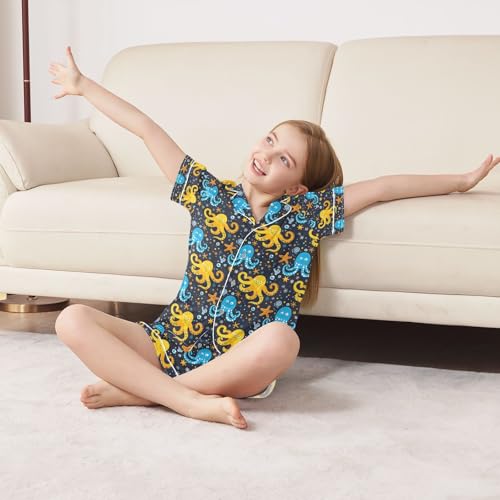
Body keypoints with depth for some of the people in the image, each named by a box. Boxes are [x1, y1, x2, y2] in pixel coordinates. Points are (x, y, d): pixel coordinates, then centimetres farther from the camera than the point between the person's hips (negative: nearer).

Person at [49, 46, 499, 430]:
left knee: (281, 340, -38)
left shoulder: (308, 211, 3)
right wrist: (83, 85, 17)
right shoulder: (207, 190, 8)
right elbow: (146, 129, 11)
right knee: (74, 319, -20)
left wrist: (462, 181, 10)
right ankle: (193, 401, -28)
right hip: (171, 341, 2)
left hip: (241, 363, -2)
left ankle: (138, 389, -22)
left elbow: (384, 187, 5)